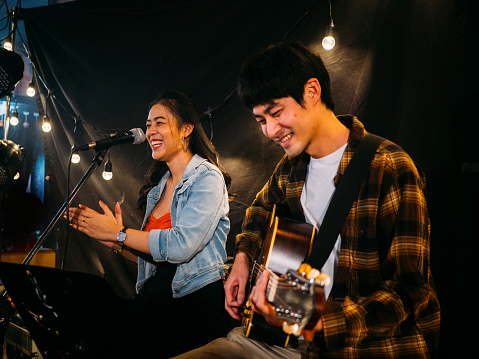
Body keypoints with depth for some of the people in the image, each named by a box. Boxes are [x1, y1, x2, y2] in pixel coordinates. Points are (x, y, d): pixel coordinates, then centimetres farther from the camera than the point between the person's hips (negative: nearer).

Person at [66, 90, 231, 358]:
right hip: (156, 299, 7)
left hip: (198, 300, -7)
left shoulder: (207, 177, -6)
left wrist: (118, 233, -9)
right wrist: (110, 240, 5)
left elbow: (182, 246, -19)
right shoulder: (159, 186, 18)